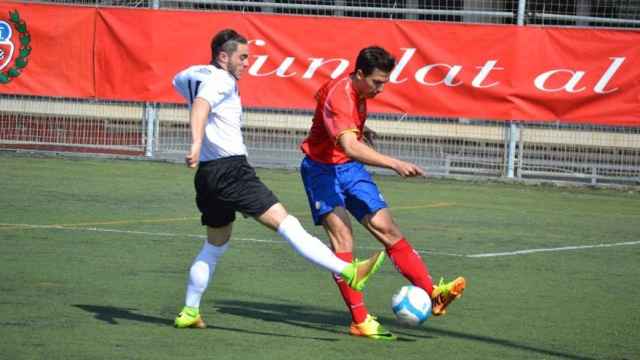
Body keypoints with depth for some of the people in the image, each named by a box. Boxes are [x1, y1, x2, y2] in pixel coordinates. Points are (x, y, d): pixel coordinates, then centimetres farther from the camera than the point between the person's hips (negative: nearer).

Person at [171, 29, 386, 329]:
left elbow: (179, 80, 42)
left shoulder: (196, 74, 18)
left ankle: (189, 312, 20)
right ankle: (348, 272, -23)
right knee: (286, 224, -16)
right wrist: (197, 143, -43)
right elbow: (200, 106, -28)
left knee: (215, 246, 21)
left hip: (208, 176, 10)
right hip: (230, 169, -10)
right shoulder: (221, 81, -8)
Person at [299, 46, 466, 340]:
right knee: (341, 235, -20)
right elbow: (350, 147, -43)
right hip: (323, 169, -8)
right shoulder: (339, 97, -28)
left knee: (387, 229, -3)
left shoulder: (358, 91, 2)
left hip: (351, 169, 8)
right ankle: (360, 320, -21)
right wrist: (395, 164, -51)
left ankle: (433, 294, -9)